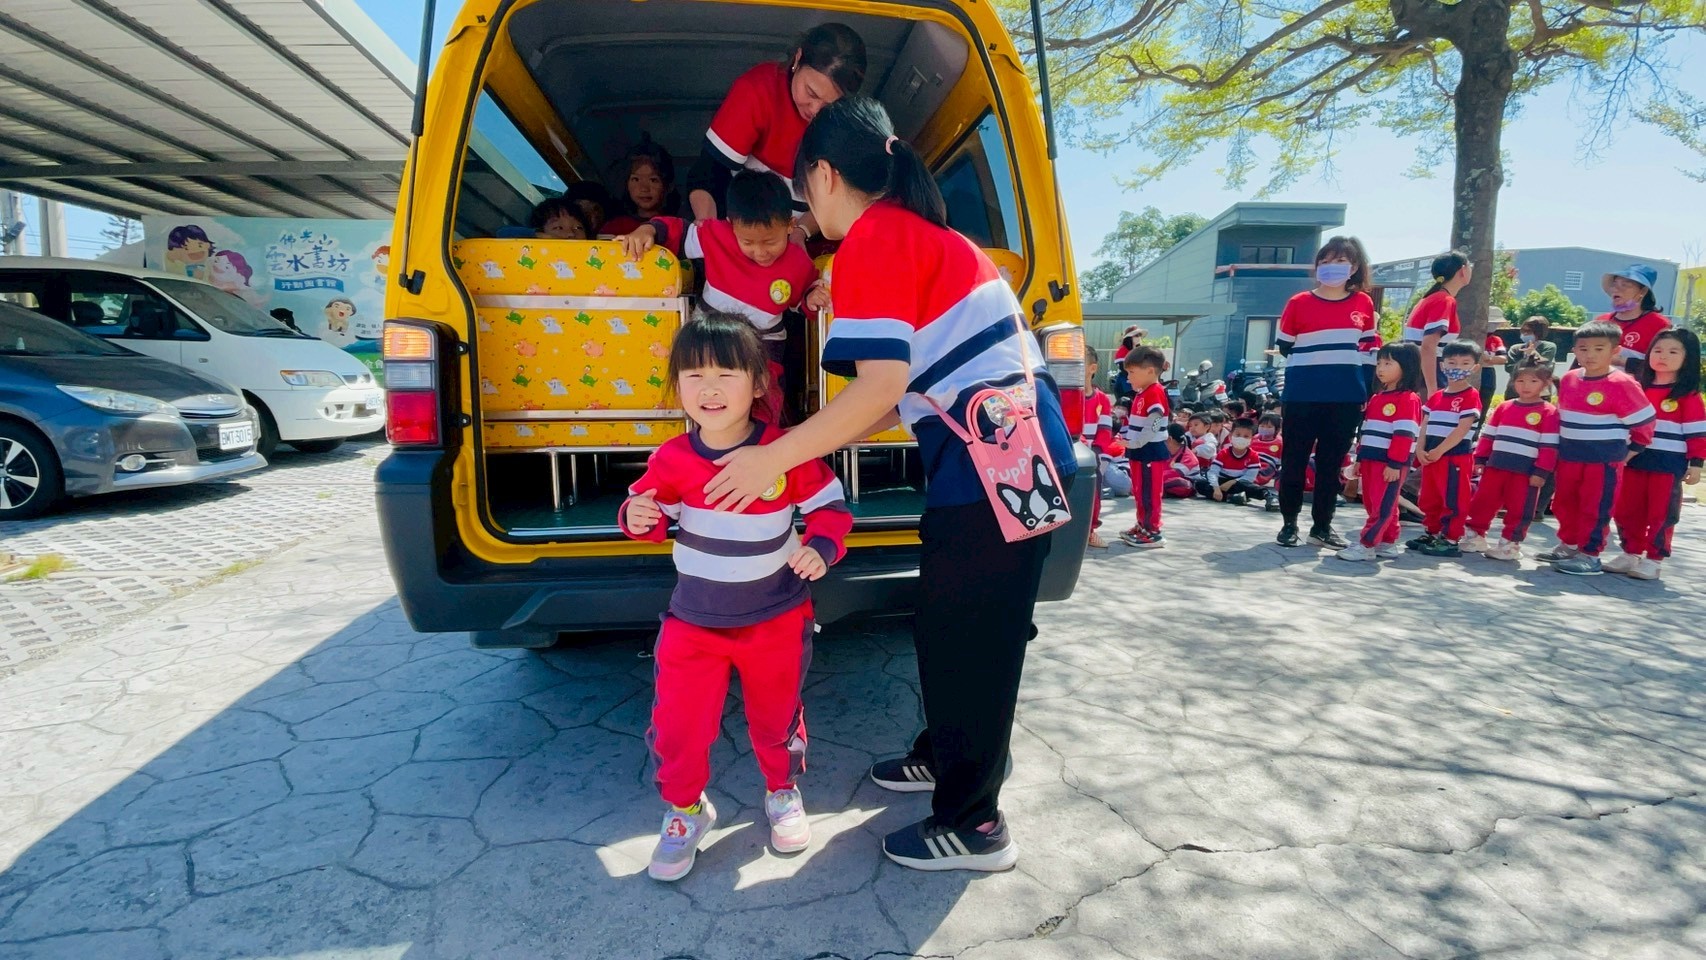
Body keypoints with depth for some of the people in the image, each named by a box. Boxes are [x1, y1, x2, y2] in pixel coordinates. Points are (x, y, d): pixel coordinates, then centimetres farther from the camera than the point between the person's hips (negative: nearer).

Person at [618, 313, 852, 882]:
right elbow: (653, 509, 3)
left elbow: (830, 506, -7)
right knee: (677, 725, 2)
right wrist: (639, 518, -19)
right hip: (694, 621, 1)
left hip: (777, 620, -1)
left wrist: (821, 548, -25)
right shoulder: (673, 459, -11)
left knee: (775, 716, 17)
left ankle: (783, 793, 46)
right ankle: (685, 809, 31)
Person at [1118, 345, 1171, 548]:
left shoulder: (1155, 393, -17)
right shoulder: (1142, 394, 16)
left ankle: (1153, 533, 1)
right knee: (1139, 492, 18)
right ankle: (1142, 526, 29)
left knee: (1149, 494, -5)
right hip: (1139, 452, 10)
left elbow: (1153, 426, -23)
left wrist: (1133, 443, -20)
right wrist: (1127, 439, 8)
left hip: (1151, 452, -10)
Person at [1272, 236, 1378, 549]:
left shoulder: (1364, 303, 6)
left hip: (1347, 397, 3)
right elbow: (1285, 348, 5)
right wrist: (1316, 360, -4)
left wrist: (1369, 392, 10)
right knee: (1294, 460, 3)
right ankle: (1289, 523, 17)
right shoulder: (1299, 303, -2)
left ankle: (1322, 526, 20)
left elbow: (1368, 350, 13)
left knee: (1332, 462, 10)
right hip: (1303, 396, -2)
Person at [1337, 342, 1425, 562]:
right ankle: (1388, 543, 22)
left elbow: (1404, 434, -17)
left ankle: (1366, 545, -6)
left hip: (1390, 463, -9)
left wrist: (1395, 464, -21)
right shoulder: (1376, 398, 18)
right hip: (1370, 460, 9)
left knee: (1382, 506, -5)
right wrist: (1360, 458, 18)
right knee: (1372, 504, 12)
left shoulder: (1408, 399, -10)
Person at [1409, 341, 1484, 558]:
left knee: (1453, 499, -3)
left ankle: (1451, 540, 2)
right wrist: (1421, 450, -4)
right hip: (1431, 456, 7)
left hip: (1456, 456, -7)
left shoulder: (1470, 396, -8)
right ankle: (1432, 533, 27)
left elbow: (1462, 429, -16)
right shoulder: (1436, 396, 13)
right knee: (1429, 498, 15)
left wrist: (1439, 450, -18)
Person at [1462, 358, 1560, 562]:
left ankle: (1510, 544, 13)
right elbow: (1488, 435, 12)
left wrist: (1541, 471, -12)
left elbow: (1549, 446, -8)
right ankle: (1476, 536, 21)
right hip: (1496, 465, 4)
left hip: (1526, 471, -4)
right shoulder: (1504, 407, 9)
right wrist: (1480, 459, 6)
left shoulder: (1548, 412, -5)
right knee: (1482, 501, 9)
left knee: (1519, 509, 4)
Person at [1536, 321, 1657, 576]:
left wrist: (1631, 451, -1)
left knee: (1595, 508, 0)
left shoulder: (1621, 384, -13)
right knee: (1564, 503, 15)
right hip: (1569, 457, 6)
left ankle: (1589, 556, 8)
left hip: (1605, 460, -6)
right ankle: (1568, 546, 30)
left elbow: (1645, 420, -7)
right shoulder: (1568, 380, 5)